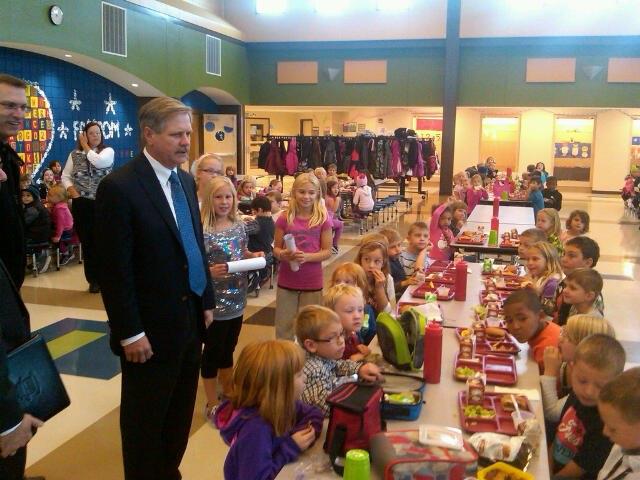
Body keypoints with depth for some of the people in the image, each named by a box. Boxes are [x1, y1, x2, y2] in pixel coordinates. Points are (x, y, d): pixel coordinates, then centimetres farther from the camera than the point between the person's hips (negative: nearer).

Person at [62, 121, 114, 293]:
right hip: (82, 203, 2)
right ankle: (94, 279, 16)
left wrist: (86, 147, -5)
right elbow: (65, 176, 13)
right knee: (87, 241, 6)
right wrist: (71, 189, -6)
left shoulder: (108, 151, 1)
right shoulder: (75, 154, 8)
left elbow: (98, 162, -20)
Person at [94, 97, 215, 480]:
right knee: (146, 421, 12)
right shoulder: (119, 187, -17)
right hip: (152, 328, -7)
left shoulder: (186, 181, 8)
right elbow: (114, 270, -18)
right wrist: (130, 333, -17)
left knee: (180, 415, 20)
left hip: (190, 321, 7)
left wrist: (206, 301, 13)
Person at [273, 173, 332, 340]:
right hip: (287, 282, 1)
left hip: (312, 283, -1)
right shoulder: (285, 219, -2)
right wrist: (283, 254, -18)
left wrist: (307, 257, -20)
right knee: (284, 327, 9)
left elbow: (327, 251, -3)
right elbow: (276, 248, 5)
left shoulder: (323, 219, -4)